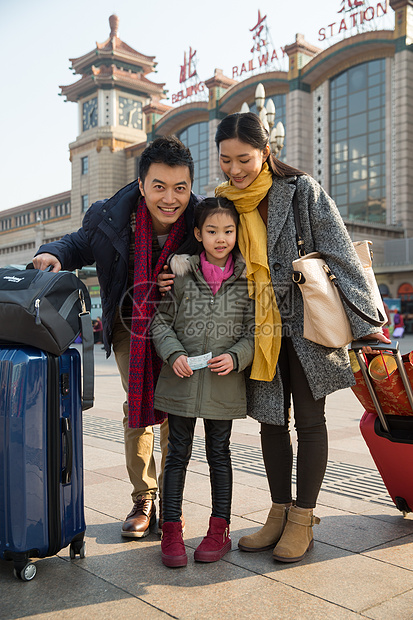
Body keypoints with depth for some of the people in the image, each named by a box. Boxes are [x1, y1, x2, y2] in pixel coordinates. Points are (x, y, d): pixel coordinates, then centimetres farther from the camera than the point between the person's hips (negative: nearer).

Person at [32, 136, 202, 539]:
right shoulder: (111, 217, -21)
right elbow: (80, 243, 1)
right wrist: (55, 254, -21)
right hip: (130, 322, 1)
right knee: (136, 407, 3)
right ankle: (143, 500, 18)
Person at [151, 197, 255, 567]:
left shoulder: (246, 278, 2)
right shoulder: (180, 273, 1)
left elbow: (254, 329, 2)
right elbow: (161, 321, 3)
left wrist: (235, 357, -14)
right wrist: (174, 354, -12)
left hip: (225, 384, 0)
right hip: (182, 380, 0)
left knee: (219, 453, 11)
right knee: (178, 453, 7)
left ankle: (220, 529, 24)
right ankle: (171, 530, 18)